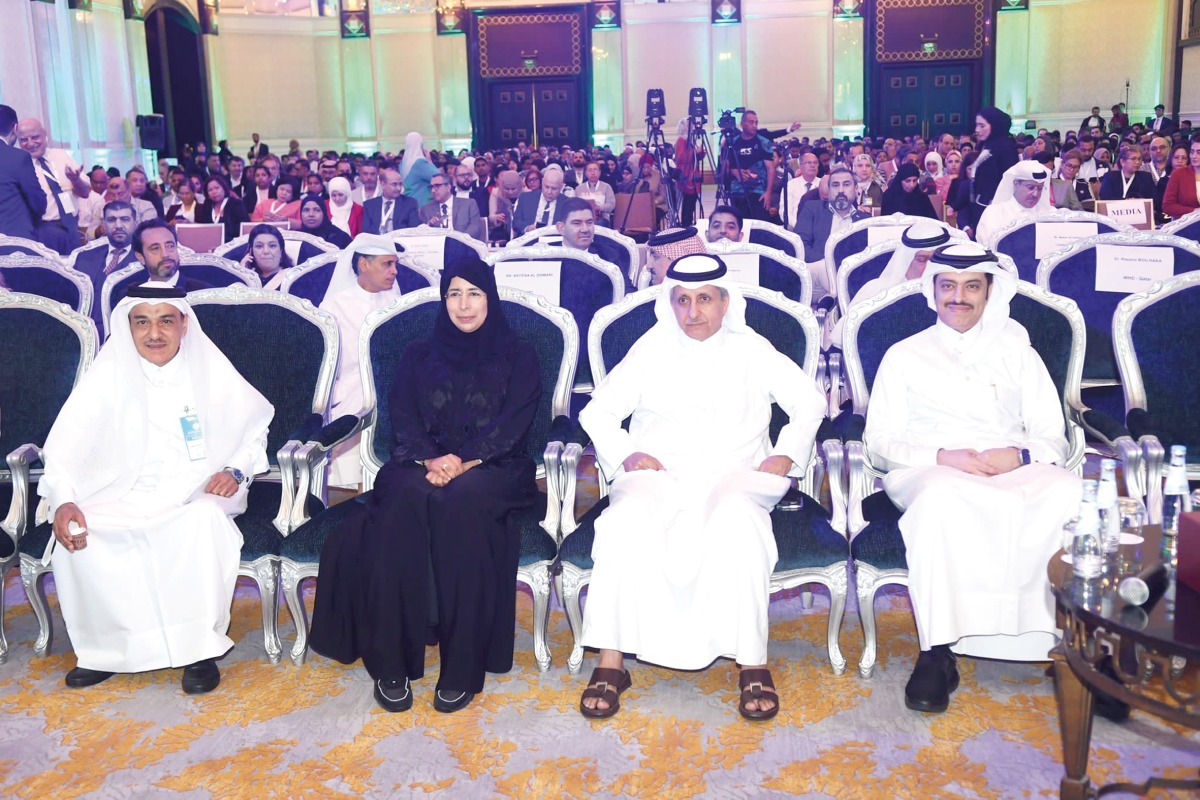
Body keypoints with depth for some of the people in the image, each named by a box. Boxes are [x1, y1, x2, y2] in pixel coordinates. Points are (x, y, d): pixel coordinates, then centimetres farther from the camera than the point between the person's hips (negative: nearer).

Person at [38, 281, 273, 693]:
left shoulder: (211, 371, 3)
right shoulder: (108, 375, 2)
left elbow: (256, 428, 13)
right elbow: (65, 446, -1)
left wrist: (237, 470, -6)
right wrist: (63, 502, -19)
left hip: (195, 498, -1)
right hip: (122, 500, 1)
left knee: (205, 522, -36)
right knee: (75, 539, -28)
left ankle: (200, 648, -20)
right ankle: (106, 648, -5)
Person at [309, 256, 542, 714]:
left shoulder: (517, 357, 13)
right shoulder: (419, 356, 21)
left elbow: (513, 424, -1)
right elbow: (403, 420, 7)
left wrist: (464, 461, -18)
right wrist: (428, 459, -15)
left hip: (492, 470, -2)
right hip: (423, 465, 2)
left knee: (460, 501, -38)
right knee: (407, 498, -35)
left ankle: (462, 667, -35)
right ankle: (390, 663, -32)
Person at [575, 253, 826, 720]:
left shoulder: (751, 350, 18)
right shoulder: (651, 349, 19)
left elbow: (810, 402, 18)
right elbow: (597, 412, 16)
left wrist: (785, 455, 1)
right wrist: (625, 456, -2)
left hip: (732, 476, 0)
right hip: (657, 475, 1)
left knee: (738, 521, -37)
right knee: (626, 520, -34)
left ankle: (753, 663, -31)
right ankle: (610, 662, -29)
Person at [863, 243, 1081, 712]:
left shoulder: (1017, 353, 25)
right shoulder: (904, 355, 19)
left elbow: (1054, 437, 16)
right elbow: (878, 442, 9)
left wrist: (1019, 455, -9)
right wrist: (940, 457, -10)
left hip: (1017, 472, 2)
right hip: (929, 474, -2)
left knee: (1068, 494, -34)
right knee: (942, 497, -40)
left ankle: (1075, 637, -30)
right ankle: (937, 652, -37)